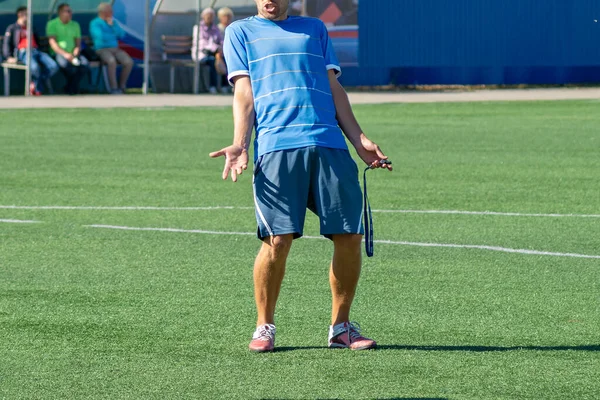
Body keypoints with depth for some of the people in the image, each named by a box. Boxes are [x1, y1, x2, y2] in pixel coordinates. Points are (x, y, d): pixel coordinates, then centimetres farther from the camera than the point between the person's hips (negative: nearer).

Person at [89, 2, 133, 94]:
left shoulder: (113, 22, 16)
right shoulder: (95, 23, -2)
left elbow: (122, 35, 5)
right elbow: (101, 37, -16)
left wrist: (112, 25, -5)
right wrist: (113, 36, -1)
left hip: (115, 49, 6)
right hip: (102, 50, -6)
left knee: (129, 62, -23)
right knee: (112, 61, -39)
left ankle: (121, 87, -12)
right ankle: (114, 88, -33)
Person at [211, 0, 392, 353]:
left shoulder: (314, 29, 24)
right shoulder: (241, 32, 17)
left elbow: (334, 89, 20)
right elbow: (244, 92, 9)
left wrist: (359, 139, 10)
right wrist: (240, 145, -5)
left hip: (329, 145, 3)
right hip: (276, 146, -3)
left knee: (350, 236, -4)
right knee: (278, 239, -12)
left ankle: (341, 326, 10)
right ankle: (265, 327, 5)